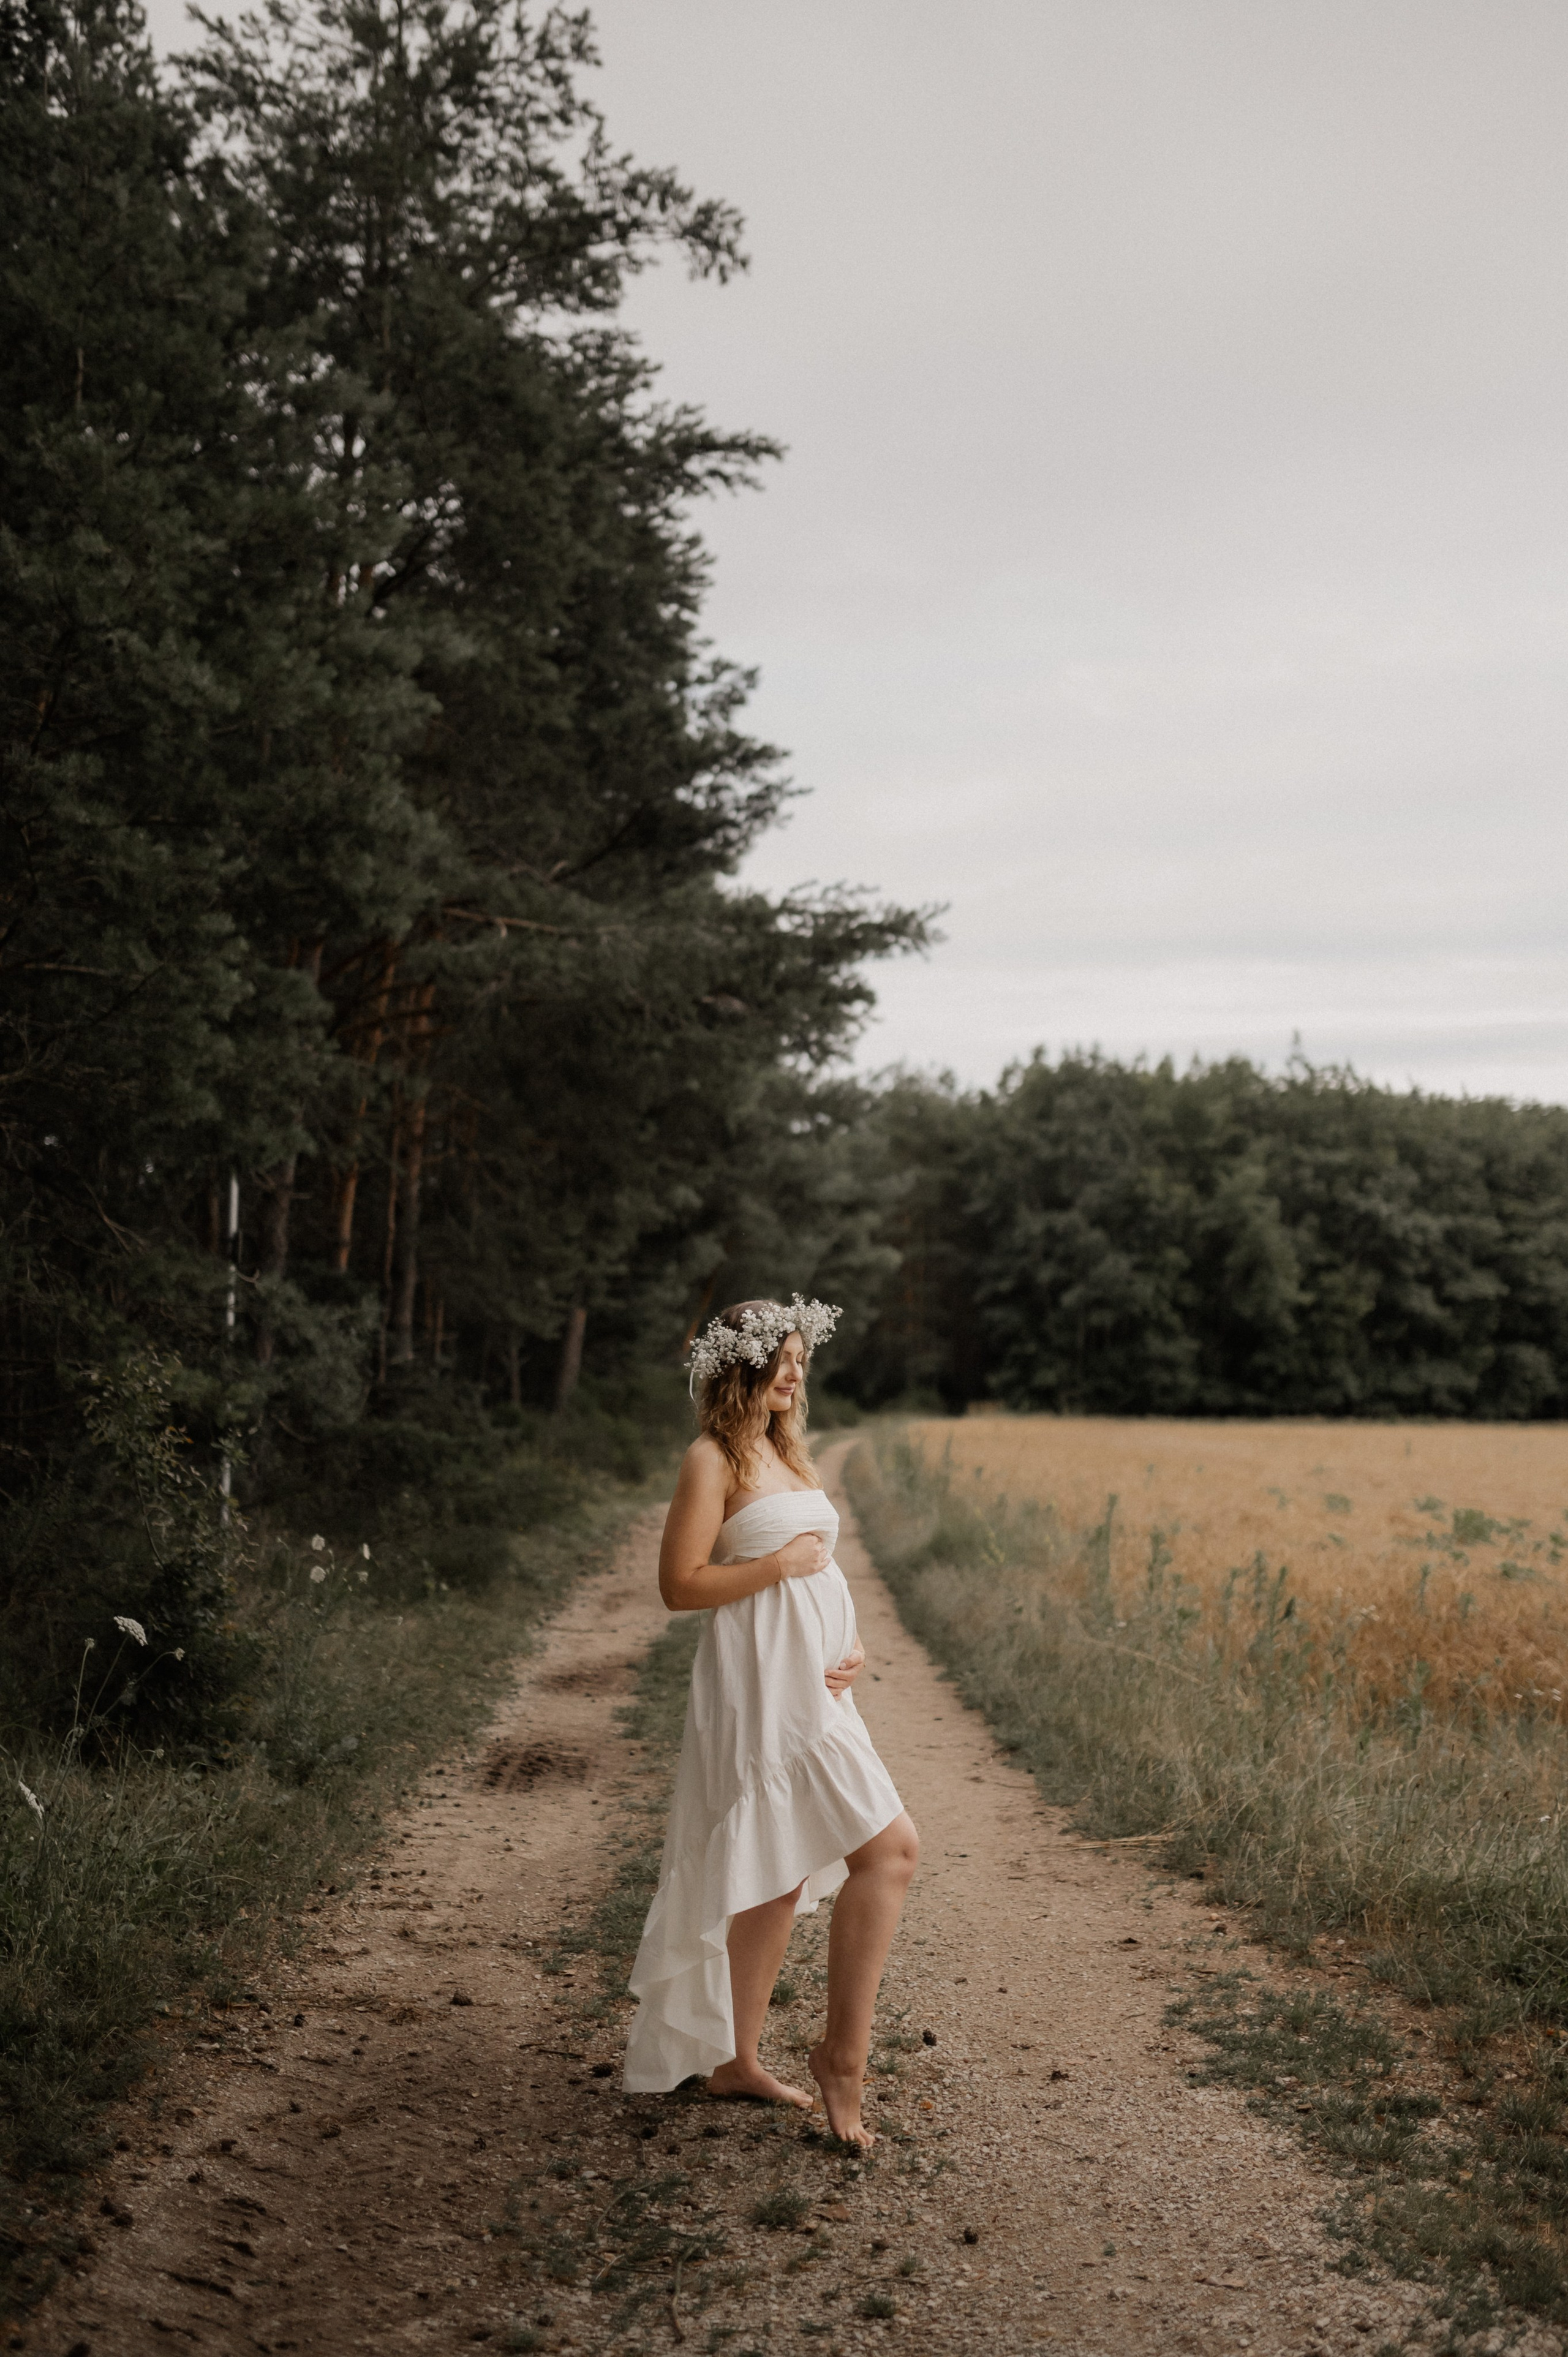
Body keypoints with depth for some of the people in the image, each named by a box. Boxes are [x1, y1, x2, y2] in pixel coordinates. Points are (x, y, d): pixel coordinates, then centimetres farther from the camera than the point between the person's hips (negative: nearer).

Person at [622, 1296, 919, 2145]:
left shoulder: (786, 1453, 16)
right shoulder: (713, 1459, -9)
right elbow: (680, 1584, -14)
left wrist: (851, 1645, 4)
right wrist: (781, 1564, -15)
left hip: (810, 1685, 9)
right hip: (761, 1687, -9)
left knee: (784, 1877, 13)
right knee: (888, 1848, -12)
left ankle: (735, 2060, 24)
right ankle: (843, 2052, -3)